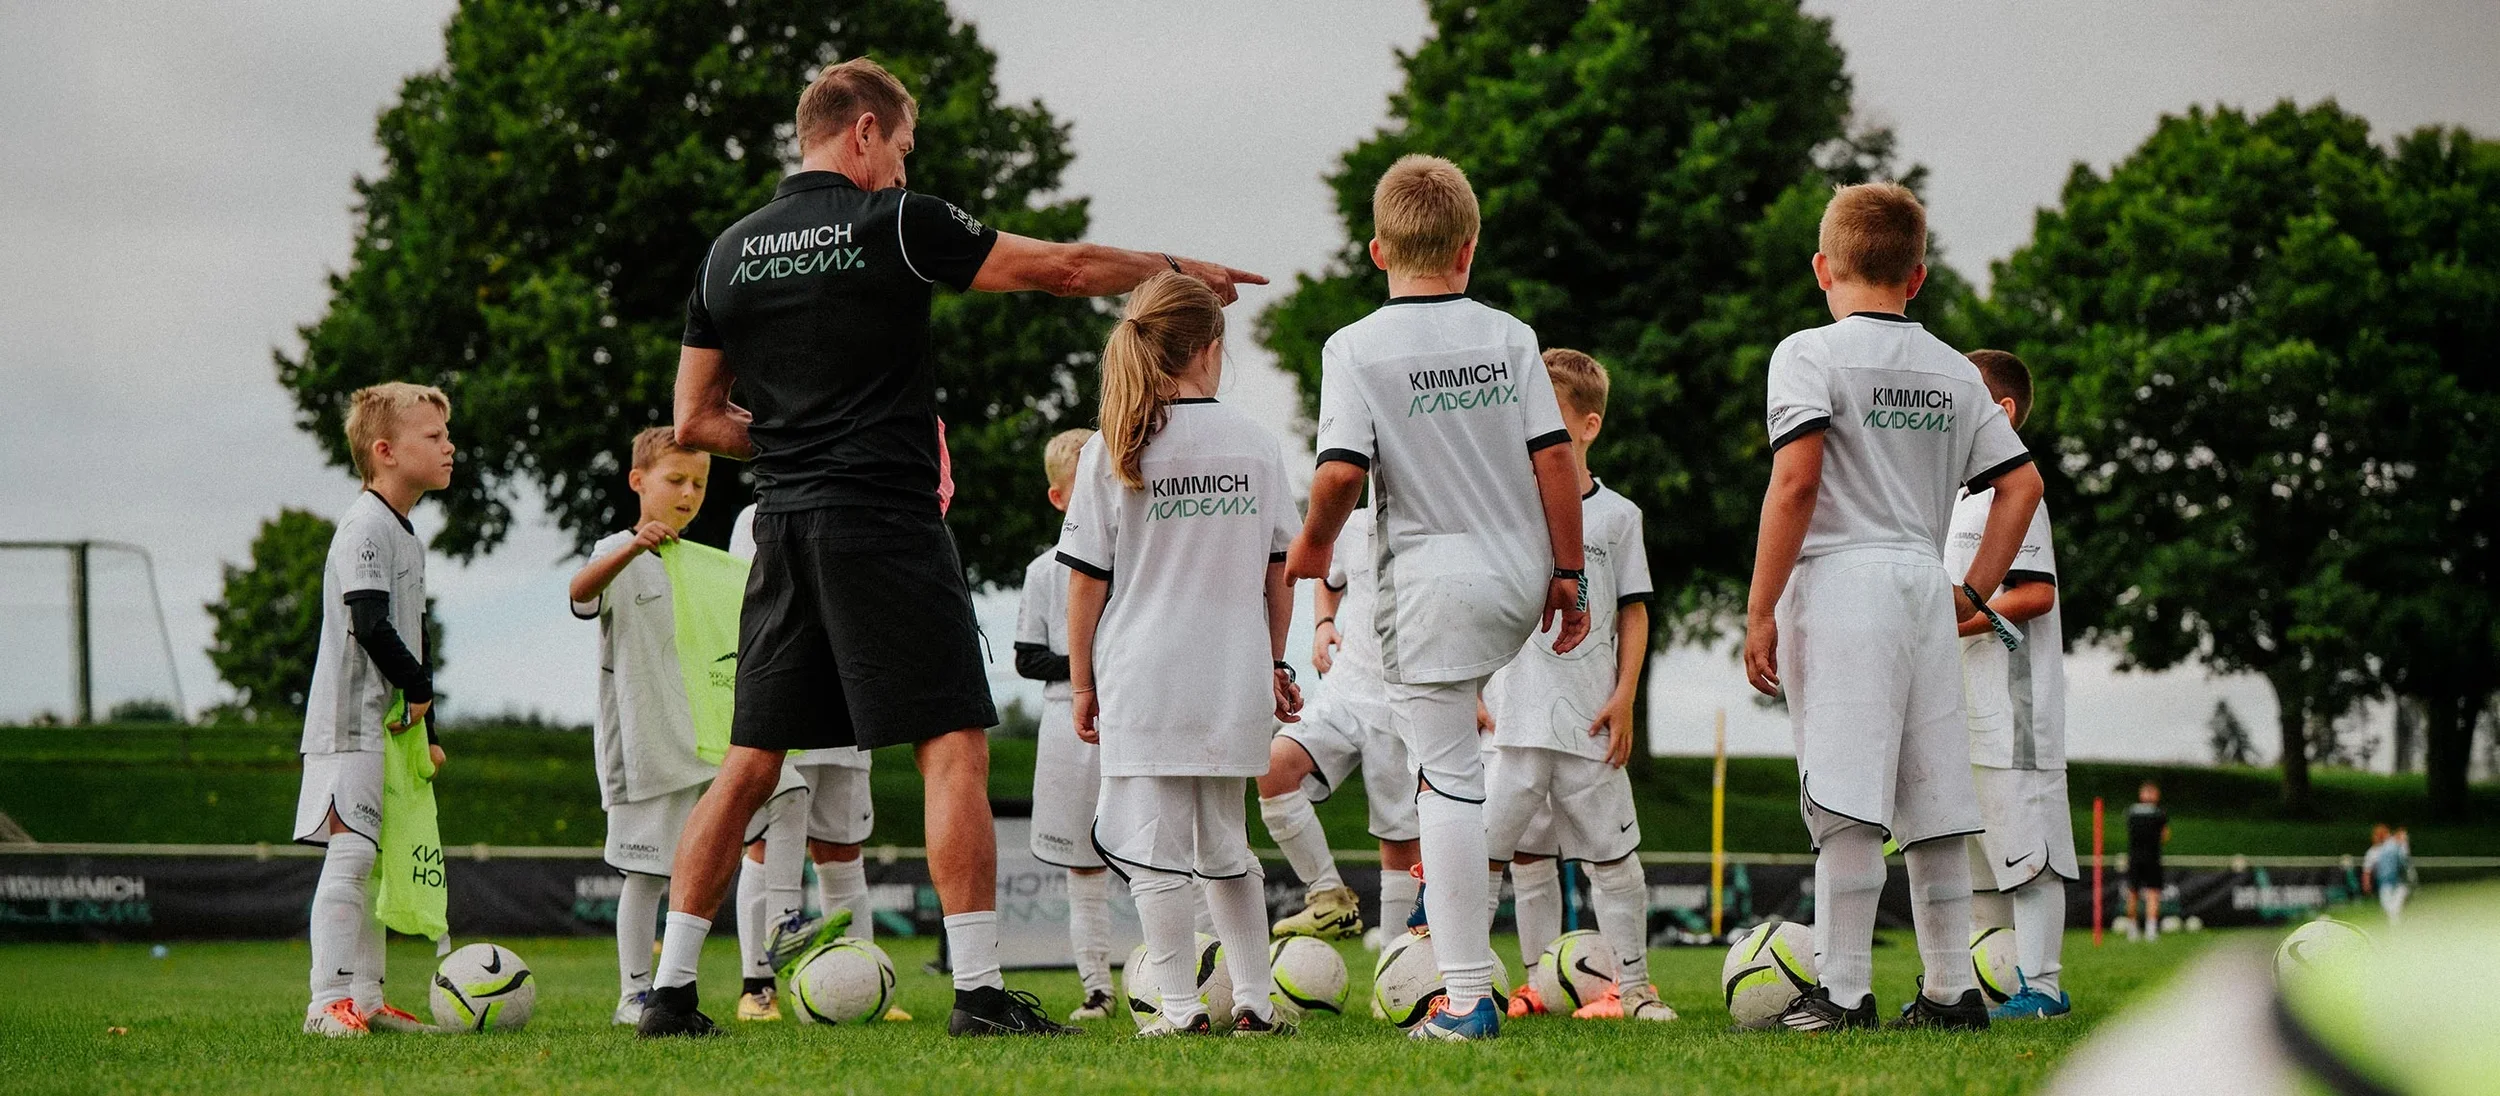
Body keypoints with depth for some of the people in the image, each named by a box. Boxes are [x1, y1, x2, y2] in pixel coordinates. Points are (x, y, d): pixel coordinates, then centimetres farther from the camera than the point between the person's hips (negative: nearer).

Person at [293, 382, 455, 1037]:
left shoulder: (406, 536, 19)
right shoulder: (365, 527, -13)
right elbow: (370, 625, -22)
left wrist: (427, 732, 23)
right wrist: (420, 688, -11)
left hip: (393, 725, 10)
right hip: (353, 724, -10)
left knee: (378, 862, 10)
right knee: (351, 854, -14)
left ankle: (367, 1001, 13)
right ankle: (329, 1001, -17)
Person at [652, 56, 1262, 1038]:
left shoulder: (729, 254, 10)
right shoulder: (894, 224, -5)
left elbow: (695, 419, 14)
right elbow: (1064, 267, 0)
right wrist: (1180, 268, 15)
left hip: (782, 530, 6)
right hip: (885, 525, -6)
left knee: (749, 765, 9)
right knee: (953, 751, -4)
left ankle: (670, 991, 7)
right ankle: (979, 992, -10)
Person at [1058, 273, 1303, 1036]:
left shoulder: (1114, 450, -4)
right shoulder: (1255, 444, 4)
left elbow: (1087, 580, -2)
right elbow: (1279, 573, 10)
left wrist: (1081, 681, 6)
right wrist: (1274, 665, 21)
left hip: (1143, 679, -3)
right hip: (1233, 678, 3)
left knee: (1156, 852, 1)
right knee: (1226, 845, 17)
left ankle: (1181, 1007, -1)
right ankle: (1256, 1001, 17)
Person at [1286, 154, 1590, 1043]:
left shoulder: (1358, 347, -7)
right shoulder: (1510, 336, 3)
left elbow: (1341, 470, -16)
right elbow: (1554, 455, 0)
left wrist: (1311, 549, 3)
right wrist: (1568, 573, 7)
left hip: (1433, 584, -4)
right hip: (1523, 581, 4)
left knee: (1448, 781, -4)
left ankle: (1467, 996, -5)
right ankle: (1448, 894, 32)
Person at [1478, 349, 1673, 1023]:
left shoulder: (1616, 516, 5)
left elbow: (1633, 614, 7)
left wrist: (1624, 698, -2)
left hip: (1589, 721, 0)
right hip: (1511, 716, 0)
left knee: (1614, 855, 6)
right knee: (1481, 848, -5)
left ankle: (1632, 985, 15)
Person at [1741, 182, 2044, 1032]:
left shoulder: (1809, 355, -3)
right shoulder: (1955, 372, 15)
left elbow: (1795, 481, -13)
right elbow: (2023, 484, 14)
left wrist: (1761, 611, -11)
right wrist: (1973, 592, 17)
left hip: (1840, 580, -6)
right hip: (1923, 583, 6)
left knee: (1846, 804, -8)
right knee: (1932, 802, 10)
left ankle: (1842, 994, -10)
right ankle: (1951, 989, 13)